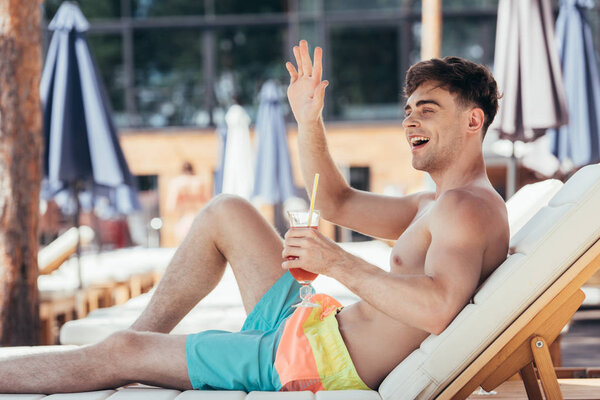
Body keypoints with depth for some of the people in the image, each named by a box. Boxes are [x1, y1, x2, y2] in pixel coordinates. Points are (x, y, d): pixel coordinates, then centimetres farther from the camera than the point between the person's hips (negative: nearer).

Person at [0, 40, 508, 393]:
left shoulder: (466, 207, -18)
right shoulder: (434, 205, 15)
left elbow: (437, 308, -36)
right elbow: (338, 204, 26)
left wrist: (337, 263, -30)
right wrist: (309, 123, 14)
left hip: (329, 366, -10)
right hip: (313, 332, 10)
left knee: (120, 353, -5)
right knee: (225, 212, 19)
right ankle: (143, 335, 24)